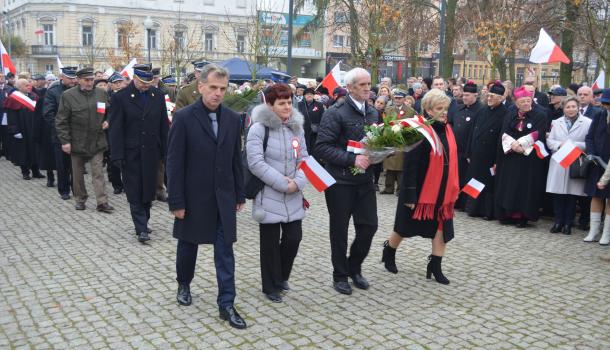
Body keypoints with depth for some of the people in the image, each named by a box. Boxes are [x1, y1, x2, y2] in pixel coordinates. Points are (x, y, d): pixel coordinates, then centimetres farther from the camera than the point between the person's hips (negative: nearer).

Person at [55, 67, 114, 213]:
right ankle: (80, 199, 25)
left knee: (98, 172, -2)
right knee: (78, 173, 11)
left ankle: (102, 202, -2)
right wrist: (65, 141, -10)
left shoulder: (101, 94, 4)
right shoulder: (68, 96, -6)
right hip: (77, 142, -1)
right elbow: (61, 121, -6)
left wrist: (107, 121, -1)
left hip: (96, 141, 1)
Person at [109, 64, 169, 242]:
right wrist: (117, 156, -11)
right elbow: (115, 129, -6)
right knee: (135, 193, -1)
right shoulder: (120, 97, -5)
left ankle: (143, 222, 26)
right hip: (131, 153, -3)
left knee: (148, 190, 9)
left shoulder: (158, 95, 5)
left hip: (151, 152, 3)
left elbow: (163, 125, 9)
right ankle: (141, 229, 3)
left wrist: (166, 150, 5)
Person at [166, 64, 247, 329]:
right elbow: (174, 163, -11)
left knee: (225, 251, 3)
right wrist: (176, 201, -13)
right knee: (188, 244, 16)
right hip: (194, 197, -3)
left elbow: (236, 160, 7)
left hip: (223, 197, 3)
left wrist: (240, 195, 8)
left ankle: (226, 304, 10)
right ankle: (184, 284, 41)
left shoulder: (232, 118, 2)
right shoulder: (184, 117, -11)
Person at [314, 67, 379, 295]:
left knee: (369, 226, 7)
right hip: (341, 181, -6)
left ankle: (354, 267, 29)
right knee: (339, 229, 7)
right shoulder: (335, 113, -11)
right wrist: (352, 160, -23)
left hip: (365, 179, 6)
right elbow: (322, 147, -18)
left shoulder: (373, 113, 10)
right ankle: (340, 275, 23)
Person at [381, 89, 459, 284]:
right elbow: (410, 164, -20)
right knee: (405, 227, 10)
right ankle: (388, 252, 35)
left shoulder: (447, 129, 5)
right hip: (421, 190, -6)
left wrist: (453, 188, 12)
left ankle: (435, 266, 16)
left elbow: (451, 161, 12)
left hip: (442, 192, 6)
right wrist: (410, 194, -21)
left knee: (441, 229, 6)